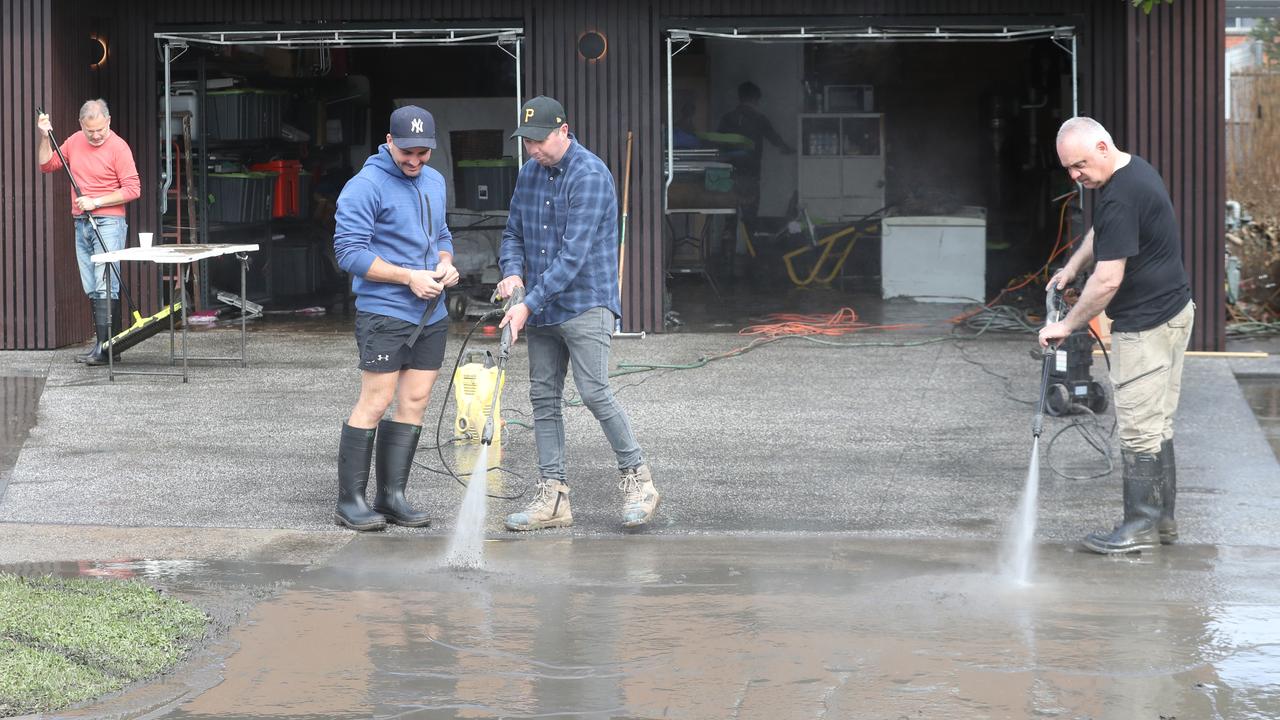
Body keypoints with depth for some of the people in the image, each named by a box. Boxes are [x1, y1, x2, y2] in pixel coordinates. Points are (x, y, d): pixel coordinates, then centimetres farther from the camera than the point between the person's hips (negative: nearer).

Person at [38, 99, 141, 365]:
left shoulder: (118, 147, -9)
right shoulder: (74, 142, 10)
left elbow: (132, 189, -12)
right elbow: (47, 164, 17)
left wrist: (96, 201, -15)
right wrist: (45, 137, 1)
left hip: (109, 223, -7)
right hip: (81, 224, 7)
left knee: (105, 287, -13)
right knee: (91, 290, 6)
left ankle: (105, 347, -15)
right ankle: (103, 344, 9)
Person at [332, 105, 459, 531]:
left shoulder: (434, 182, 14)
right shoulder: (365, 187, -11)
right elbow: (349, 251, -15)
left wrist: (445, 264, 2)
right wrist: (409, 276, -17)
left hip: (431, 315, 8)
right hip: (384, 314, -8)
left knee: (414, 402, 7)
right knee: (374, 403, -8)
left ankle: (392, 496, 13)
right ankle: (350, 500, -3)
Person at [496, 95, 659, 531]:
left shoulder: (590, 176, -15)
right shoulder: (529, 174, 11)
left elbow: (573, 254, -20)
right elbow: (514, 233, 19)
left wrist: (529, 304, -23)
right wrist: (512, 272, -4)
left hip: (586, 305, -7)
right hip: (541, 311, 7)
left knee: (594, 392, -14)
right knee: (544, 399, 5)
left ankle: (637, 477, 1)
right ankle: (553, 497, 8)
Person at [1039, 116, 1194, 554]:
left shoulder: (1121, 198, -24)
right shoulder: (1135, 170, 10)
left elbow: (1108, 280, -24)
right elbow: (1102, 233, 29)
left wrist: (1067, 325, -14)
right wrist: (1073, 266, 17)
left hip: (1146, 326, -11)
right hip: (1172, 311, 11)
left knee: (1139, 428, -5)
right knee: (1157, 423, 14)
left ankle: (1141, 527, 0)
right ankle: (1162, 520, 20)